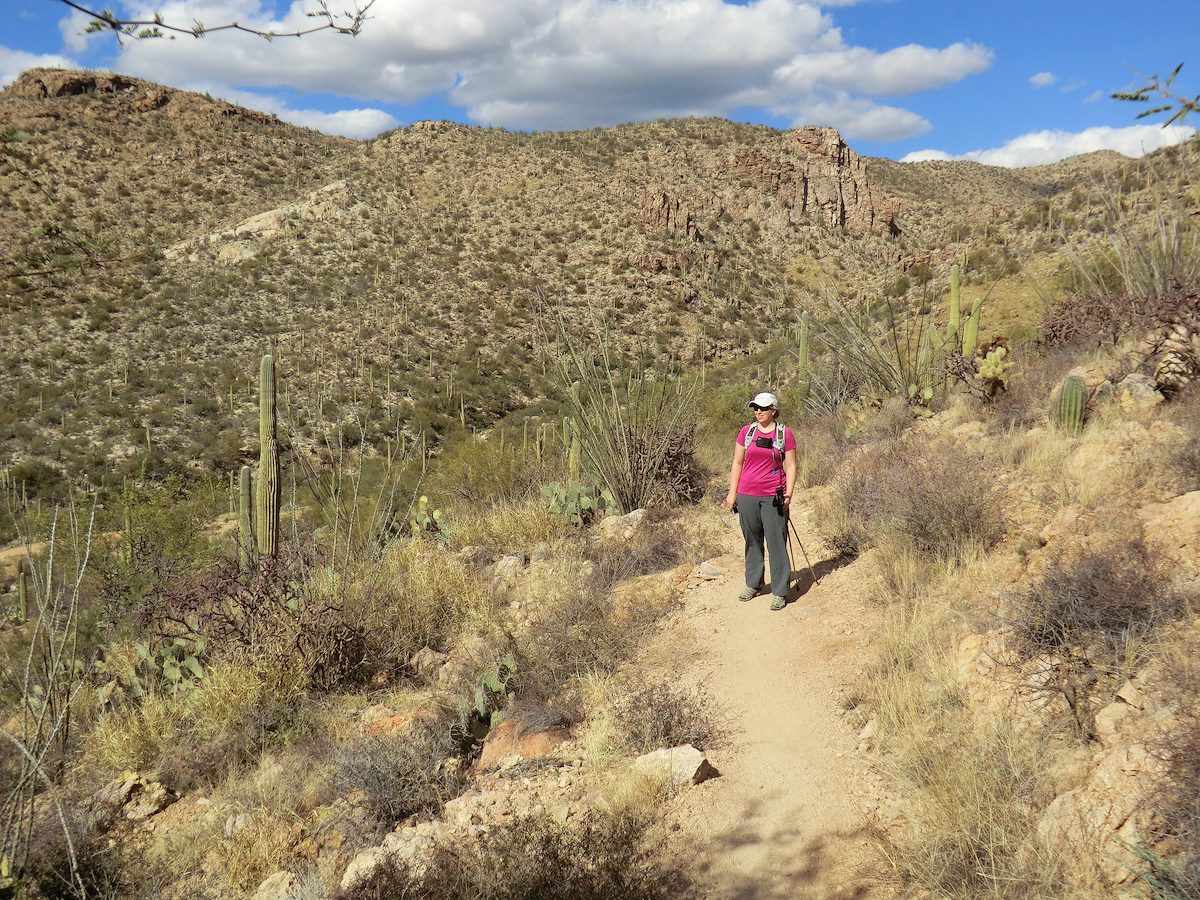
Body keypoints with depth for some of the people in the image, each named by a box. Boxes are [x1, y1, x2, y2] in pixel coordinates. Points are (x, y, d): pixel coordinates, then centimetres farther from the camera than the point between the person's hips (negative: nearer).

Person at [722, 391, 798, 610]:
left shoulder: (785, 434, 0)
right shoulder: (746, 432, 6)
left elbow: (790, 466, 2)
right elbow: (737, 463, 9)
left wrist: (788, 494, -7)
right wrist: (732, 493, 5)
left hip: (773, 497, -3)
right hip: (747, 495, 3)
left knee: (776, 543, -3)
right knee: (752, 541, 13)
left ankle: (780, 592, 4)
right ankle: (753, 584, 27)